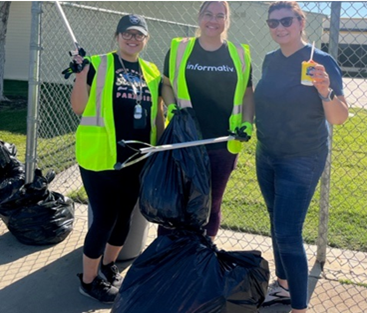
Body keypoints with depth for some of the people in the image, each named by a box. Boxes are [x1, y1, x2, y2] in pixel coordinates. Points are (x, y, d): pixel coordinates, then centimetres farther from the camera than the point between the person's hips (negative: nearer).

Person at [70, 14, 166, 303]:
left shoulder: (151, 72, 10)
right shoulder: (98, 65, -5)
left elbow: (158, 115, 15)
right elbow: (79, 108, -8)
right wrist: (82, 71, -18)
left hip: (137, 160, 5)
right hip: (101, 158, -5)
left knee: (124, 216, 16)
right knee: (104, 219, -1)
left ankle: (109, 266, 39)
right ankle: (88, 280, 18)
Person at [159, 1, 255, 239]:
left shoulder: (240, 54, 6)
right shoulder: (179, 49, 3)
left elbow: (247, 93, 11)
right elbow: (166, 85, 10)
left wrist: (247, 123, -3)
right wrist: (172, 105, -9)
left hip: (224, 145, 2)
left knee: (212, 204, 14)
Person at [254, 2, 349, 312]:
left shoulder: (322, 61, -15)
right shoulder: (270, 60, 3)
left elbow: (339, 118, -18)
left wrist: (325, 91, -34)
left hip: (302, 161, -7)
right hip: (266, 157, 7)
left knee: (288, 234, -10)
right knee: (278, 225, 17)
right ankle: (283, 286, 34)